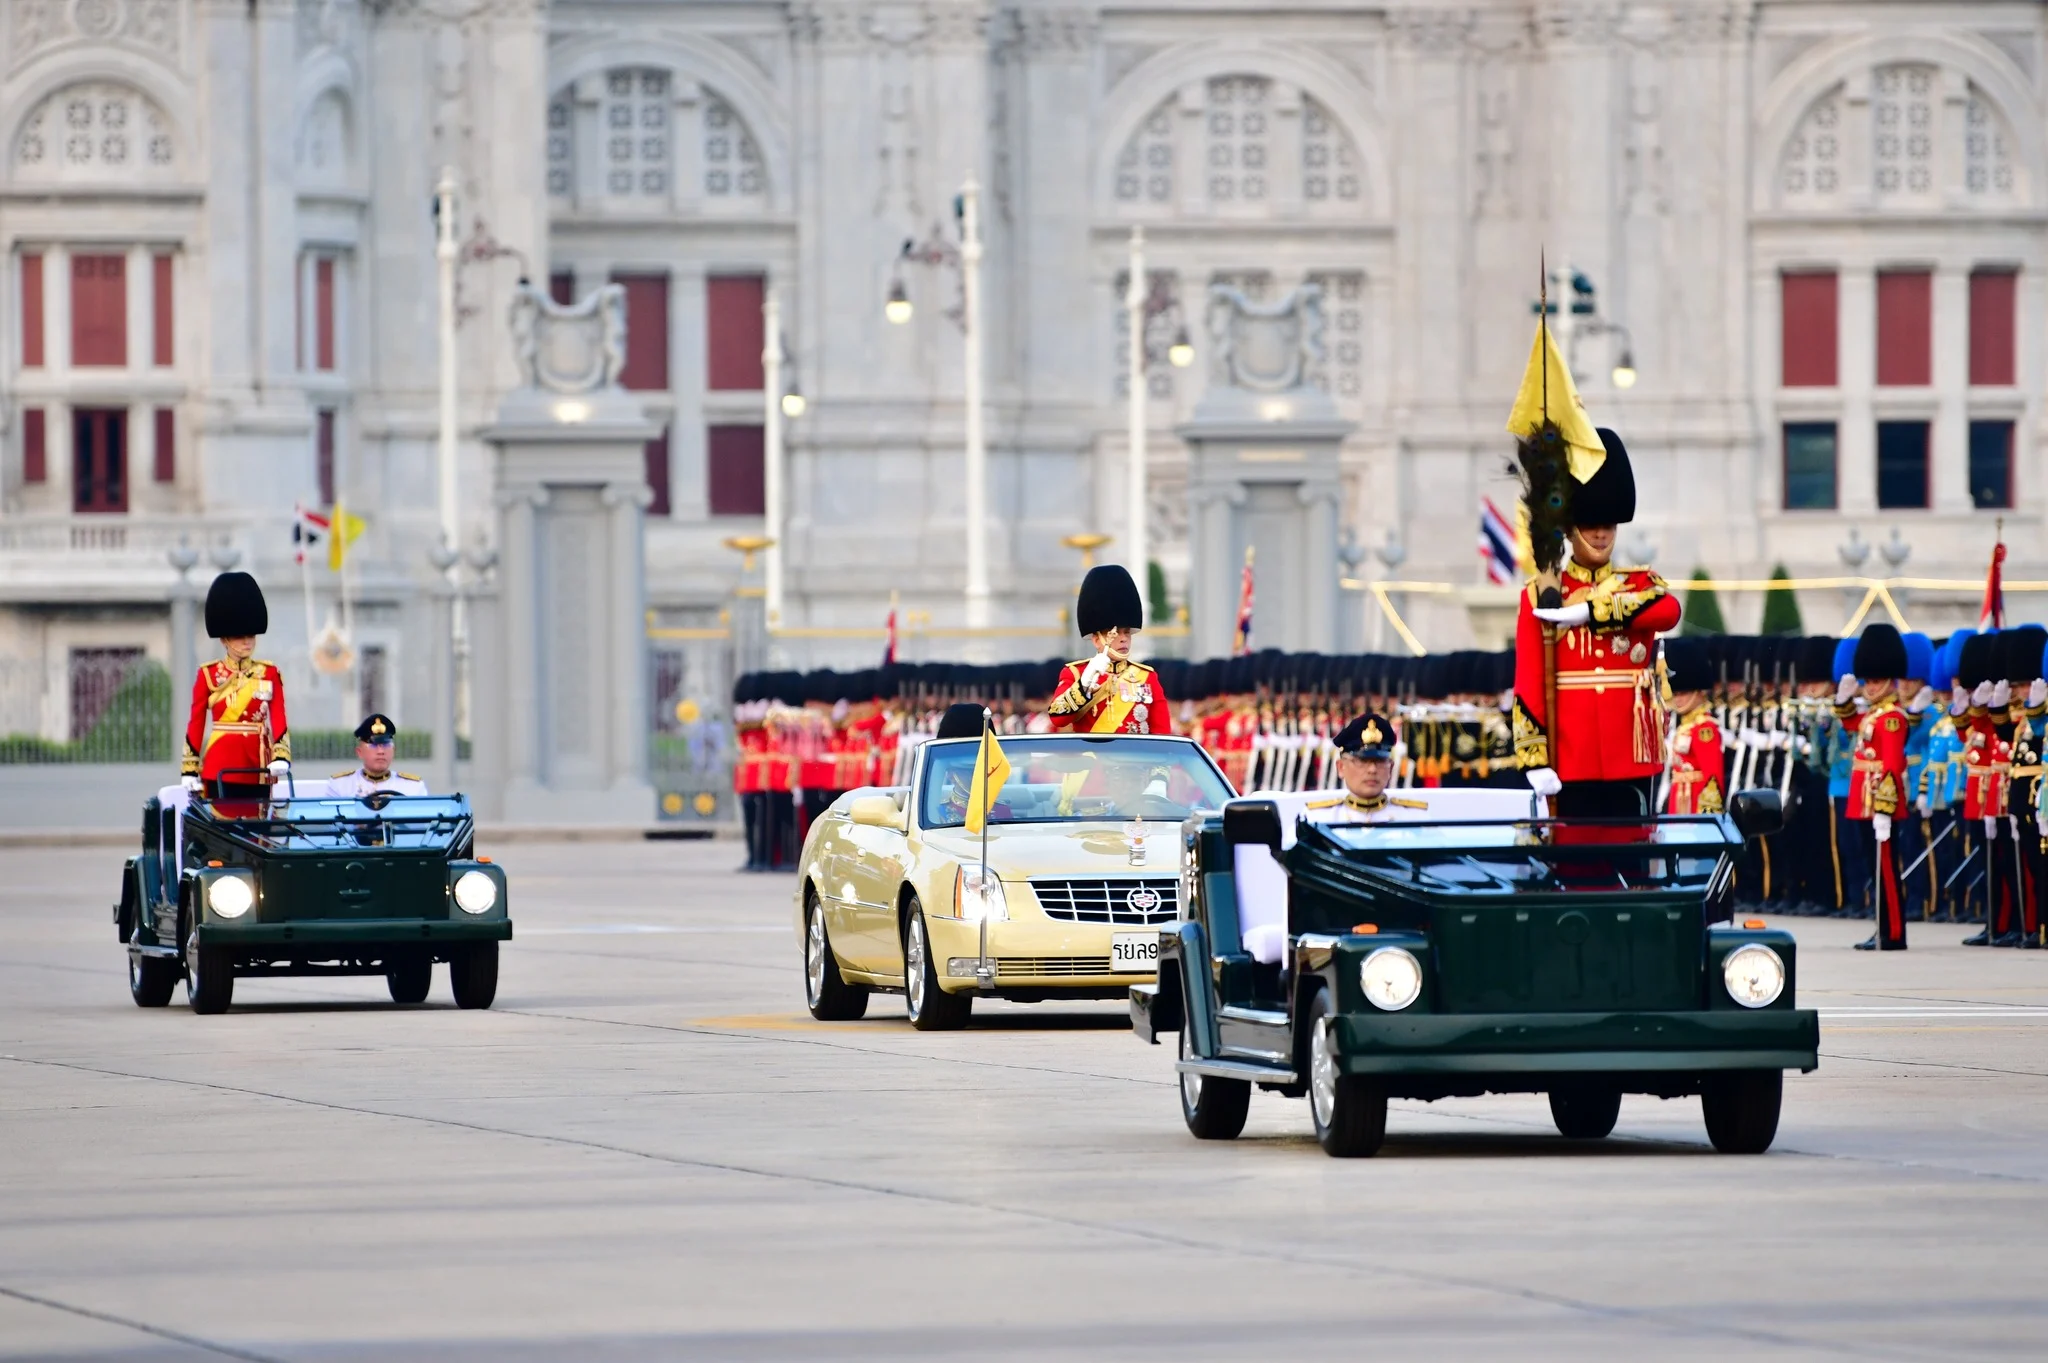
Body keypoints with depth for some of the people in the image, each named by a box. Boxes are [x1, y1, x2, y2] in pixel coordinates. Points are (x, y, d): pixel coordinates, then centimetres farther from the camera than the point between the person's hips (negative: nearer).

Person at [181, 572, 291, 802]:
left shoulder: (269, 674, 6)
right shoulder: (209, 675, 3)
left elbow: (278, 720, -3)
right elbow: (195, 726, 4)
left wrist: (281, 757, -20)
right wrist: (190, 771, -1)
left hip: (258, 770, 2)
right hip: (220, 771, -2)